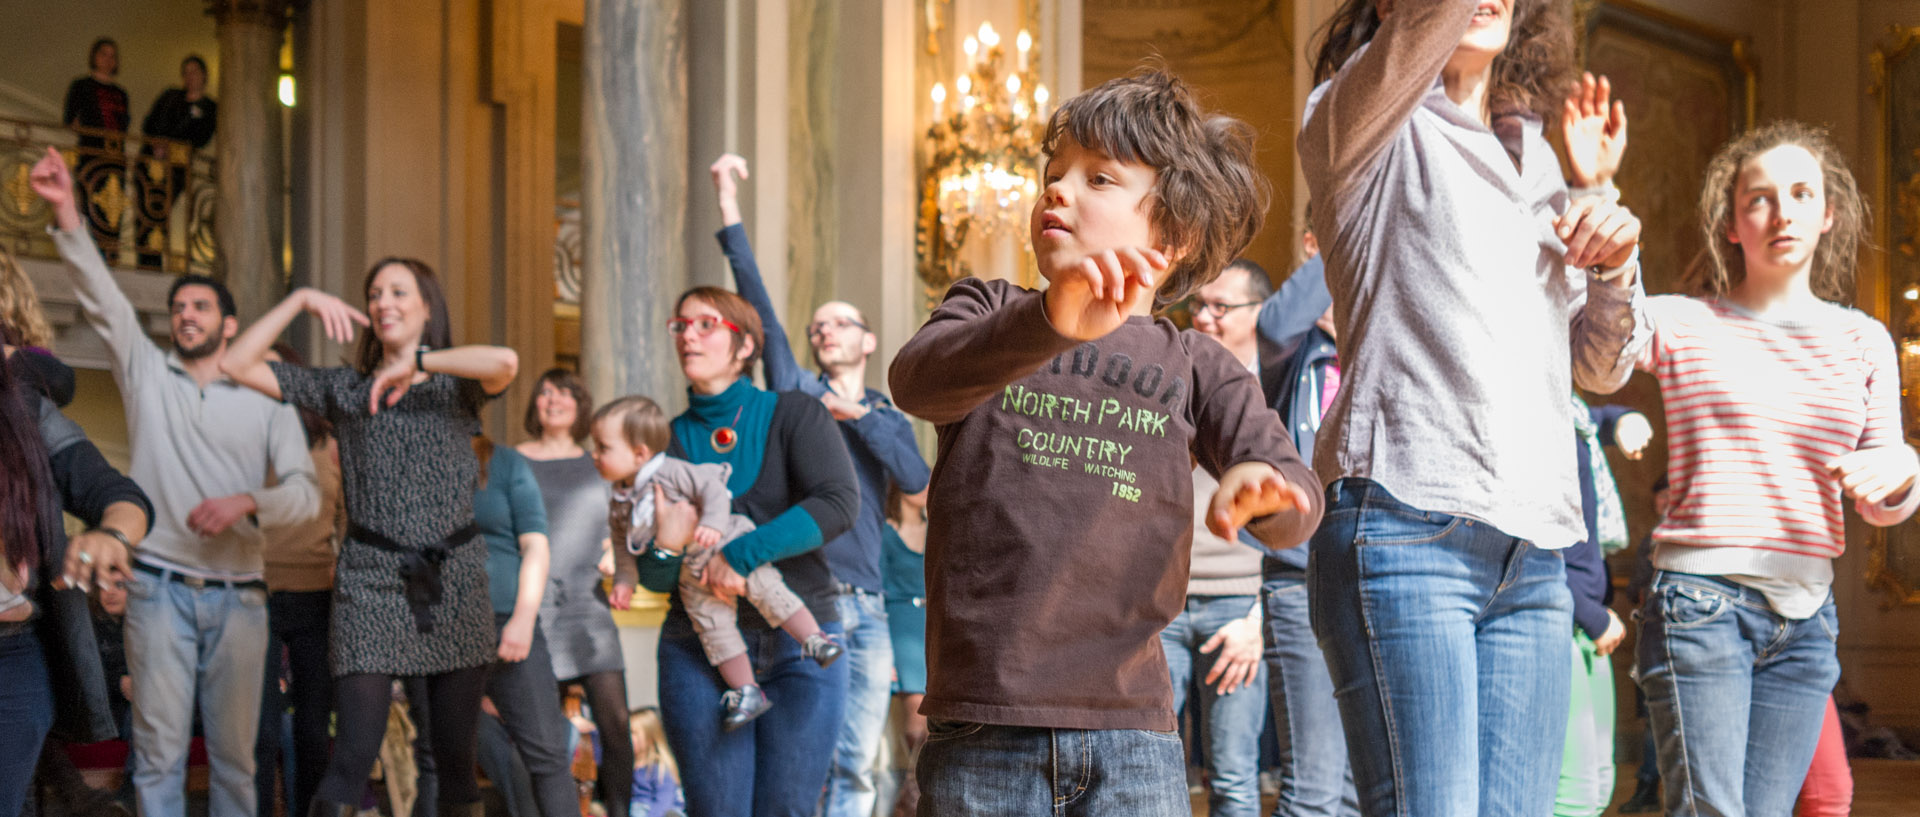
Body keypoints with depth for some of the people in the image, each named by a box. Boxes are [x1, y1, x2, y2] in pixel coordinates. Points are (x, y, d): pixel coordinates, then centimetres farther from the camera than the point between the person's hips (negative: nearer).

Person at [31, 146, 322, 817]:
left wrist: (247, 502, -20)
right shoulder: (147, 374, 11)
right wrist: (66, 215, -15)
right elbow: (102, 300, -2)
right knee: (159, 750, -3)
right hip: (160, 587, 0)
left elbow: (305, 491, 0)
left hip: (238, 596, 1)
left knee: (235, 750, 5)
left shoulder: (268, 405, 9)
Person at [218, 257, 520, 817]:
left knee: (456, 757, 4)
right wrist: (301, 301, 2)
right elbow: (238, 365, 7)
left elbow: (505, 362, -16)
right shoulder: (343, 389, 12)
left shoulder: (456, 385, 8)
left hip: (455, 579, 0)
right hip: (371, 579, 0)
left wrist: (415, 362, -9)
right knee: (352, 760, -10)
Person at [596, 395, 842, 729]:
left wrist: (712, 524, -33)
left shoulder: (672, 472, -17)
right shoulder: (620, 504, 4)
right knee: (712, 625, -2)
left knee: (764, 588, -19)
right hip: (693, 573, 6)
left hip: (728, 546, -6)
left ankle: (815, 639, -11)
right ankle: (747, 692, 1)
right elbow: (623, 545, 17)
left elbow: (712, 488, -21)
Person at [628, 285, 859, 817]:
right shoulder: (665, 441, 9)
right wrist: (666, 547, -17)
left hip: (800, 645, -2)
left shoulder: (794, 416, 3)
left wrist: (742, 553, -22)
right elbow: (651, 576, 7)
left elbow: (840, 503, -15)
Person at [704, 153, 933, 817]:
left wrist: (860, 415, -8)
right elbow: (759, 306, 1)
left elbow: (915, 480, -1)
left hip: (866, 606, 3)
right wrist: (729, 212, -6)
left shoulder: (889, 420, 19)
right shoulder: (799, 394, 10)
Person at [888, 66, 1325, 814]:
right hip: (981, 726, 0)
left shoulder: (1195, 368, 12)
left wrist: (1260, 485, -28)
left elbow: (1297, 503, -2)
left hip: (1130, 728, 0)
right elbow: (915, 381, -13)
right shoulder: (990, 313, 10)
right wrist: (1050, 322, -32)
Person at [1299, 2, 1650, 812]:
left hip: (1532, 550, 7)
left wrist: (1613, 249, 6)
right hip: (1404, 526, -6)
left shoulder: (1537, 156, 23)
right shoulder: (1365, 126, 3)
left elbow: (1602, 369, 24)